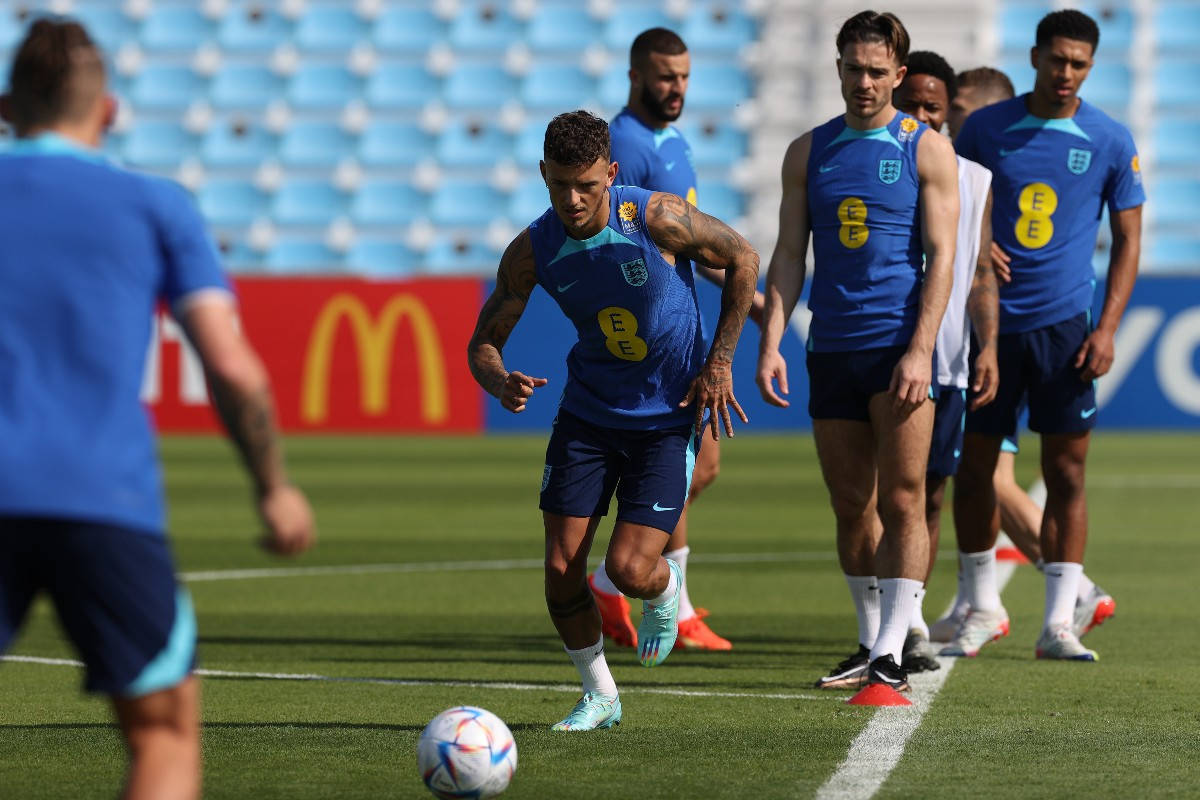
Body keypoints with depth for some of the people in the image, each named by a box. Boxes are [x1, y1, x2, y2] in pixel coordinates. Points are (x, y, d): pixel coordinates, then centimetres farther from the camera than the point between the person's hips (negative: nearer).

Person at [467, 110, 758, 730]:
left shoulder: (657, 219, -21)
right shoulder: (533, 250, -12)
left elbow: (743, 259, -4)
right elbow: (483, 341, -4)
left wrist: (719, 362, -6)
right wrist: (500, 383, -29)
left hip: (668, 417, -3)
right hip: (587, 411, 3)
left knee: (629, 570, -14)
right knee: (562, 570, -5)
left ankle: (665, 591, 25)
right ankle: (599, 696, 19)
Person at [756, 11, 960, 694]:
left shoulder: (928, 150, 0)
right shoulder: (809, 152, 11)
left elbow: (942, 257, -5)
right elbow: (789, 255, 11)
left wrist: (920, 350, -14)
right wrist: (770, 343, 1)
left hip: (899, 343, -4)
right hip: (832, 348, 4)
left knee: (901, 502, -8)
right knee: (851, 505, 8)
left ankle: (892, 659, -10)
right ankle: (871, 645, 19)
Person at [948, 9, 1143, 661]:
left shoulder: (1110, 141, 1)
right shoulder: (986, 128, 2)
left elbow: (1127, 239, 5)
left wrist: (1107, 328, -4)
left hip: (1063, 324, -1)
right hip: (991, 319, 1)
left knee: (1067, 471, -2)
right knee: (974, 467, 4)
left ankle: (1058, 623, 2)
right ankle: (982, 608, 20)